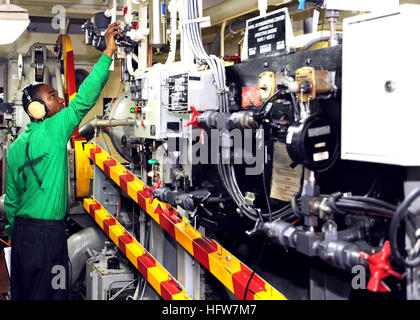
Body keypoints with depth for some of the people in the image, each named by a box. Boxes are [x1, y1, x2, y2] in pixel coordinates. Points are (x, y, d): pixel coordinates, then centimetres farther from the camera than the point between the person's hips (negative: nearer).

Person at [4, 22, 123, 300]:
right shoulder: (54, 130, -11)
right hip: (48, 233, -8)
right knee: (48, 293, 0)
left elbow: (11, 196, 15)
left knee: (22, 293, 14)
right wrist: (108, 53, -11)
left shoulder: (16, 146, 10)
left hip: (22, 230, 8)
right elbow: (85, 97, -15)